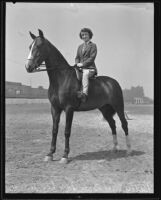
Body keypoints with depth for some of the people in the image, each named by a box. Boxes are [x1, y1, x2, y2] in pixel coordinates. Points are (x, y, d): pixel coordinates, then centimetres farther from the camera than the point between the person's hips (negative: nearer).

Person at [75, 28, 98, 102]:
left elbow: (92, 58, -7)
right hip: (80, 68, 7)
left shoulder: (93, 45, 3)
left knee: (85, 75, -37)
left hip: (90, 68, -7)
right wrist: (77, 63, -2)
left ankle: (84, 93, -49)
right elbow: (77, 57, 20)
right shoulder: (80, 46, 23)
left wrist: (83, 64, -15)